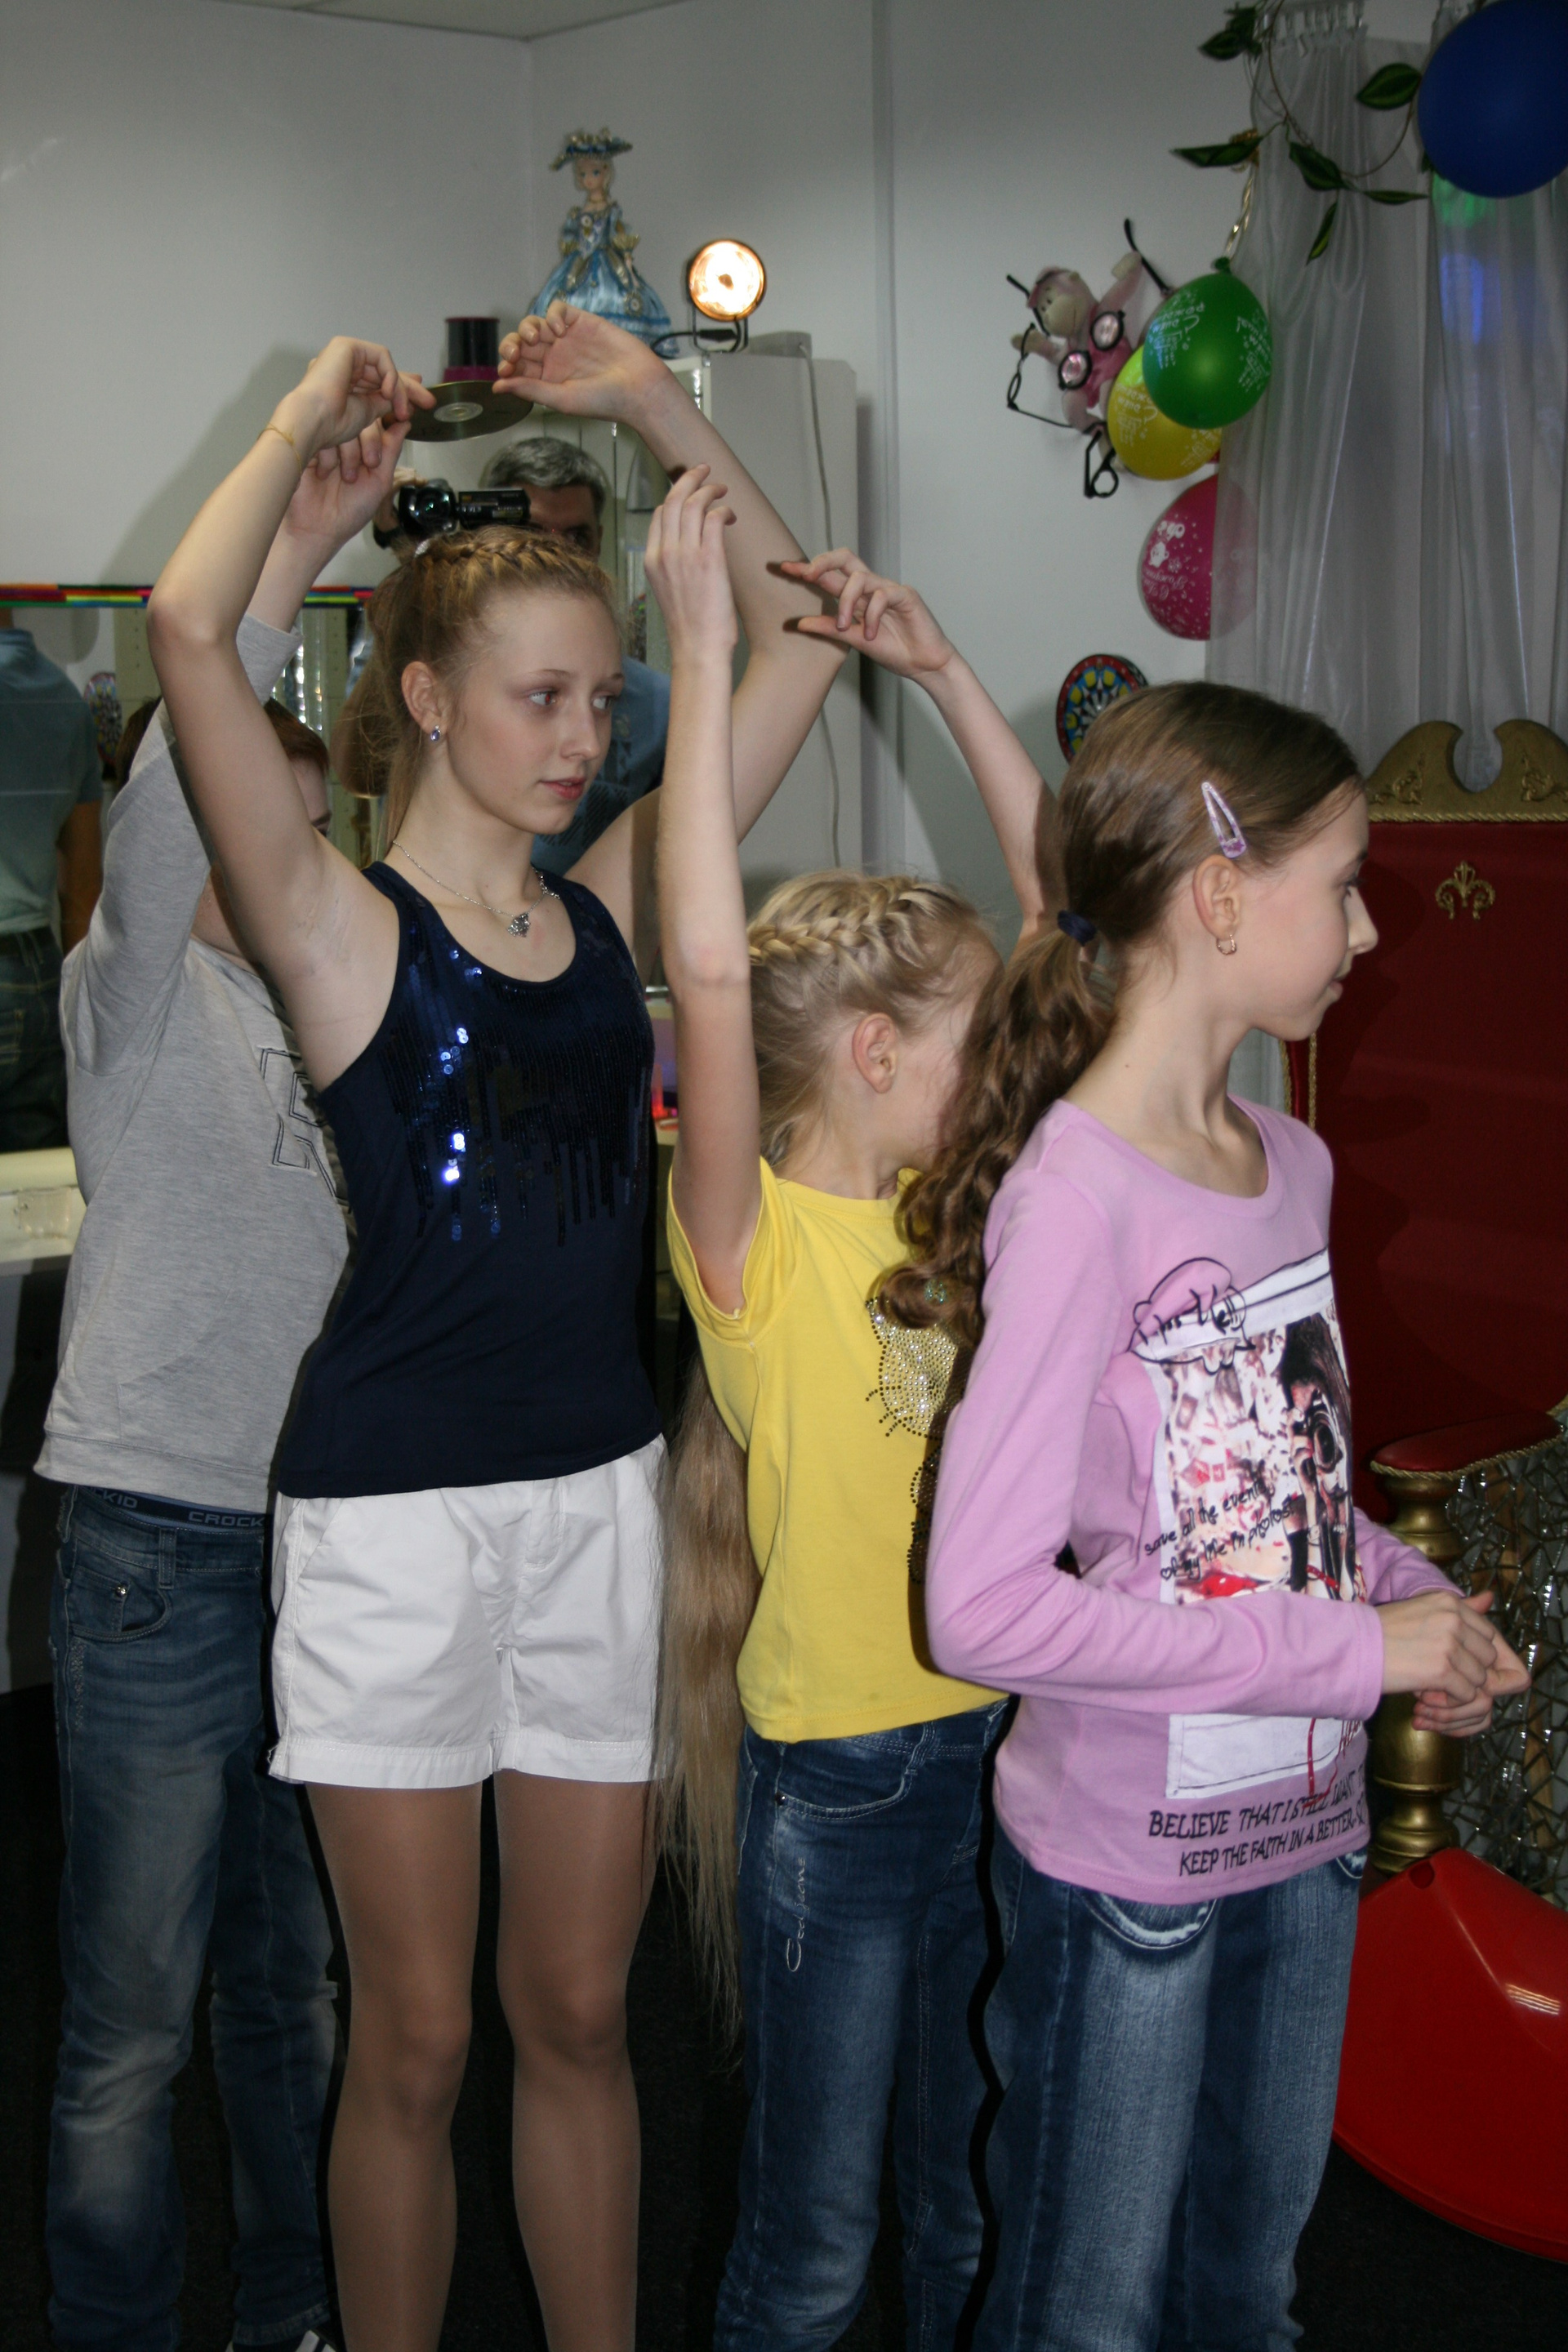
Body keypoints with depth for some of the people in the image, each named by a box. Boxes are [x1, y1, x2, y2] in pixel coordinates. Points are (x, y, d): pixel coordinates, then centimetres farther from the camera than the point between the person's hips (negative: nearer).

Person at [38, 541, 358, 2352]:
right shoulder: (139, 996, -6)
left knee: (296, 1985, 19)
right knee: (132, 2027, 4)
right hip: (163, 1553, -6)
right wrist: (291, 541, -28)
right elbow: (167, 798, -22)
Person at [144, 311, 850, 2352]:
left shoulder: (609, 904, 6)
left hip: (603, 1492, 4)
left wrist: (644, 402, 6)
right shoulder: (346, 929, -7)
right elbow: (187, 625, -23)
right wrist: (314, 429, -7)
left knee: (579, 2010, 16)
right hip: (396, 1511, -4)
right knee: (416, 2039, 9)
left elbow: (802, 636, 11)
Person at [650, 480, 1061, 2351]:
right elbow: (709, 968, -31)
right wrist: (703, 652, -29)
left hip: (1003, 1742, 6)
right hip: (835, 1779, -6)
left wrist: (942, 673, 1)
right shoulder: (756, 1244, -15)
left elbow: (1066, 912, 6)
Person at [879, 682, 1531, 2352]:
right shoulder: (1075, 1197, -22)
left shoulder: (1292, 1163, 2)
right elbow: (982, 1607, -27)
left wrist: (1416, 1598, -5)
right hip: (1123, 1865, -7)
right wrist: (1357, 1651, -22)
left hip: (1304, 1832, 7)